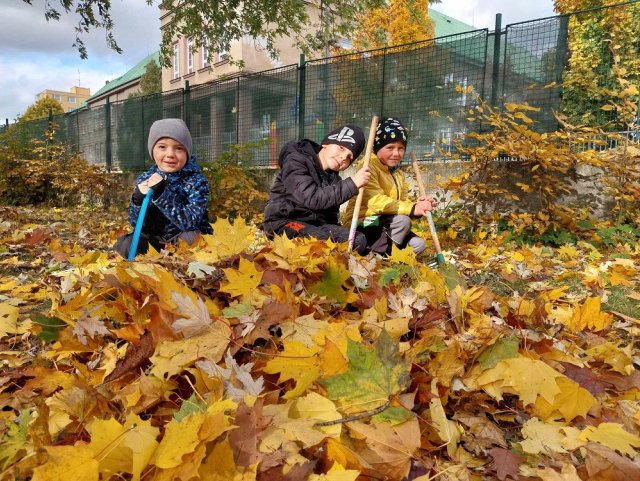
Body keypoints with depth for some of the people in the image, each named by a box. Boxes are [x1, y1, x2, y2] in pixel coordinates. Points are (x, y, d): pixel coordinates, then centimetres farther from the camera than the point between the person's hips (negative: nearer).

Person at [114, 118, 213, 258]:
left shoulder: (196, 181, -13)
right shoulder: (144, 179, -1)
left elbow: (189, 223, -25)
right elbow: (137, 224, -3)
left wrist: (161, 194, -32)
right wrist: (138, 199, -23)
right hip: (156, 240, 3)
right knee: (125, 244, -19)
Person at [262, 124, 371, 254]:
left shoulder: (334, 179, 14)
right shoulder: (296, 161, -8)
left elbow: (332, 215, 14)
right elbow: (312, 199, -23)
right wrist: (352, 184, -22)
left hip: (316, 224, 7)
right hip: (284, 222, -6)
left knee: (359, 240, -15)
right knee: (324, 240, -35)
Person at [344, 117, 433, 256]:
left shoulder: (398, 174, 15)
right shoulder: (369, 168, -14)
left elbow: (403, 202, 6)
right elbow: (377, 201, -27)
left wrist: (417, 205, -17)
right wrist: (412, 209, -32)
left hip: (384, 224, 9)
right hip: (362, 223, -9)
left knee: (418, 245, -2)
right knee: (403, 220, -27)